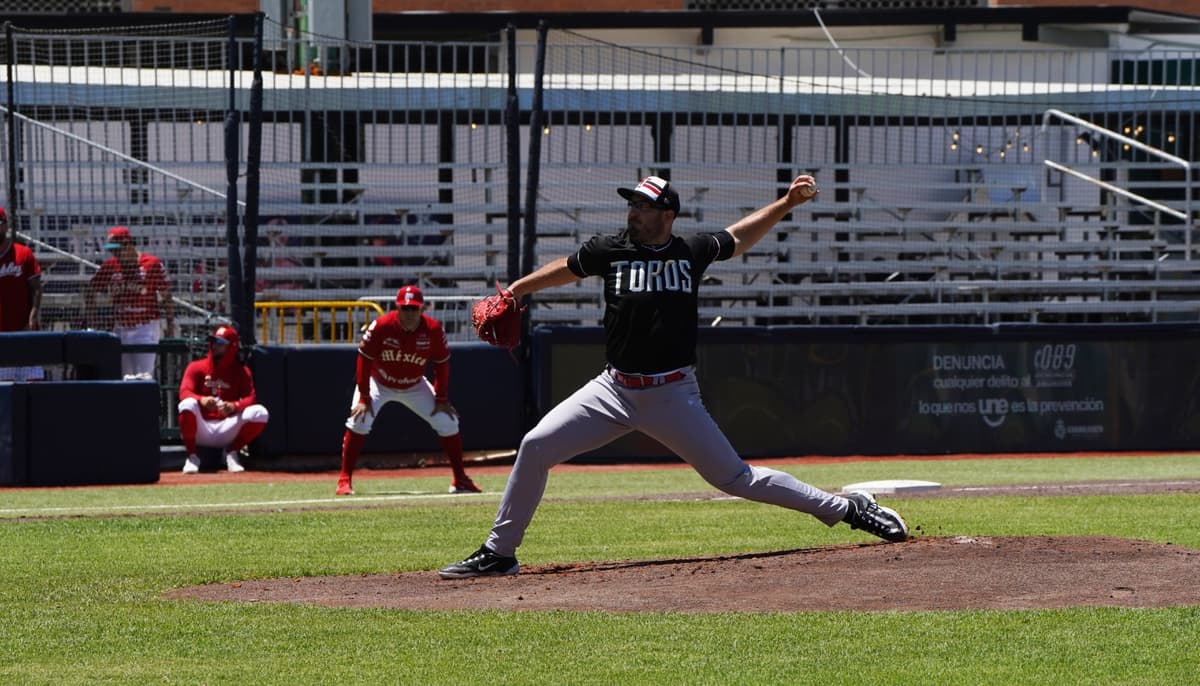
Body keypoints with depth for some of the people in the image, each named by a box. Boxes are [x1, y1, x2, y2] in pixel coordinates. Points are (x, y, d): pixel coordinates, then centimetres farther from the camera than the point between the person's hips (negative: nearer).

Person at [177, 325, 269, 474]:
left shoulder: (241, 371, 6)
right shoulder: (196, 367, 3)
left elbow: (249, 399, -9)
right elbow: (184, 393, -13)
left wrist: (233, 406, -32)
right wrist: (201, 400, -36)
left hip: (226, 427, 1)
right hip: (201, 431, -1)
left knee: (260, 413, -22)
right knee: (188, 404, -34)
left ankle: (231, 453, -2)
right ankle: (192, 457, -18)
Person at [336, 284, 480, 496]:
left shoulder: (433, 330, -22)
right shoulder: (381, 327, -29)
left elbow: (442, 364, -8)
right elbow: (364, 360, -20)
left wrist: (442, 399, -9)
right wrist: (364, 398, -23)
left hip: (415, 387, 2)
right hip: (379, 383, -2)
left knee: (448, 421, -6)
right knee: (359, 421, -24)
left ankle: (460, 479, 6)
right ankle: (345, 480, -17)